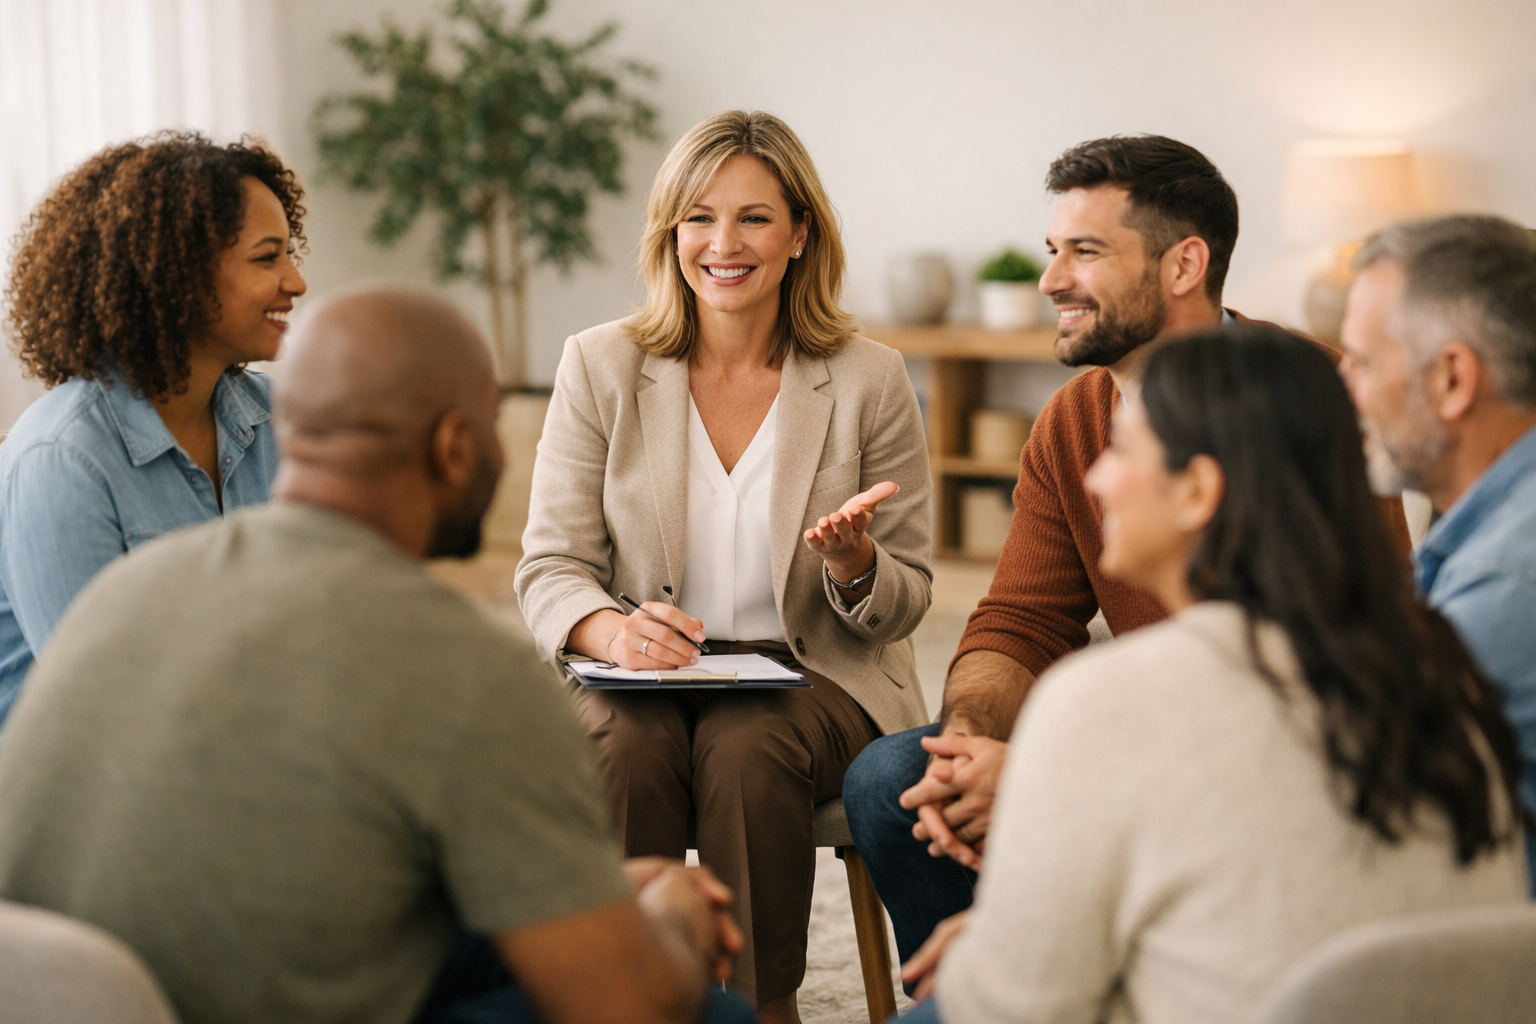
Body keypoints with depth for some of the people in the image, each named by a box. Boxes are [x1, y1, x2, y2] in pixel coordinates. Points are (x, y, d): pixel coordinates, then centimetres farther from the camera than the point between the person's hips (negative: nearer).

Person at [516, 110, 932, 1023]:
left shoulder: (871, 381, 1)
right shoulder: (600, 367, 3)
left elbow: (905, 602, 5)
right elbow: (549, 567, 1)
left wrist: (851, 561, -20)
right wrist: (611, 630, -22)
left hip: (813, 678, 0)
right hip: (644, 675, 1)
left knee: (746, 750, -33)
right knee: (623, 748, -32)